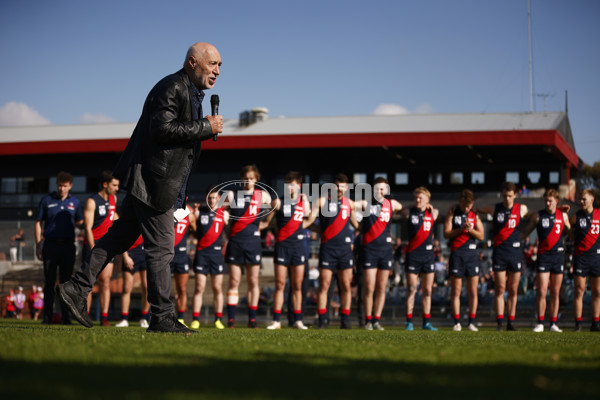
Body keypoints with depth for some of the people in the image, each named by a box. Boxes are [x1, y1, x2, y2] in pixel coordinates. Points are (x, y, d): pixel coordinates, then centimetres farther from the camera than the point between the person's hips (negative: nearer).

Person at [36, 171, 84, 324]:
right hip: (50, 245, -1)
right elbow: (38, 222, 6)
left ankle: (66, 316, 7)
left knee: (66, 281, 3)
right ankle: (47, 316, 6)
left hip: (68, 245, 1)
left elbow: (80, 222, 20)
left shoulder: (75, 202, 8)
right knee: (49, 282, 1)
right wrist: (38, 245, 1)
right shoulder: (47, 200, 3)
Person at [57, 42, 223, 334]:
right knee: (161, 248, -5)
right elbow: (162, 129, -23)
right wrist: (206, 127, -18)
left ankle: (77, 288, 17)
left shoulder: (191, 93, 19)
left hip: (148, 181, 11)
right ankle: (162, 316, 1)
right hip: (154, 180, -11)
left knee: (120, 236, 12)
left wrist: (206, 129, 6)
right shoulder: (171, 88, -14)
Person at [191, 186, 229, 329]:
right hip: (201, 253, -1)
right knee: (199, 288, -5)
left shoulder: (224, 213, 9)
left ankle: (218, 320, 8)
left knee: (218, 288, 2)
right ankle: (195, 320, -3)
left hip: (217, 253, 1)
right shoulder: (198, 212, 7)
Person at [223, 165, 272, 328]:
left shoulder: (263, 195, 6)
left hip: (253, 242, 0)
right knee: (234, 281, -1)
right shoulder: (232, 195, 7)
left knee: (253, 281, 1)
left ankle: (252, 319, 5)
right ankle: (231, 319, 0)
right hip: (235, 241, 0)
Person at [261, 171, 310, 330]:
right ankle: (276, 320, -1)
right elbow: (266, 222, 5)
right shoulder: (279, 202, 2)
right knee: (280, 284, -3)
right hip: (282, 245, -2)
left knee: (297, 285, 4)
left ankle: (298, 320, 9)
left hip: (298, 245, 2)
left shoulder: (304, 201, 9)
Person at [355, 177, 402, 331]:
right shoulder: (365, 204, 2)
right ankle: (368, 320, 4)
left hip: (385, 249, 3)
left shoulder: (391, 204, 10)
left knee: (381, 288, 4)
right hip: (368, 249, -3)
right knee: (369, 287, -5)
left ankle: (377, 320, 10)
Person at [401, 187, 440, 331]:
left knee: (427, 290, 4)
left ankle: (426, 322, 9)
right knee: (412, 289, -4)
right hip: (413, 254, -2)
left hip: (428, 254, 3)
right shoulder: (409, 213, -1)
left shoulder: (433, 213, 5)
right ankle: (409, 322, 0)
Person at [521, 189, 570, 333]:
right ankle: (540, 323, 0)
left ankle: (553, 323, 11)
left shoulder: (563, 215, 8)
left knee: (555, 293, 5)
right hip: (543, 256, -2)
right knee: (541, 292, -8)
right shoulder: (538, 216, 2)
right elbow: (525, 233, 7)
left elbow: (569, 232, 22)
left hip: (558, 256, 2)